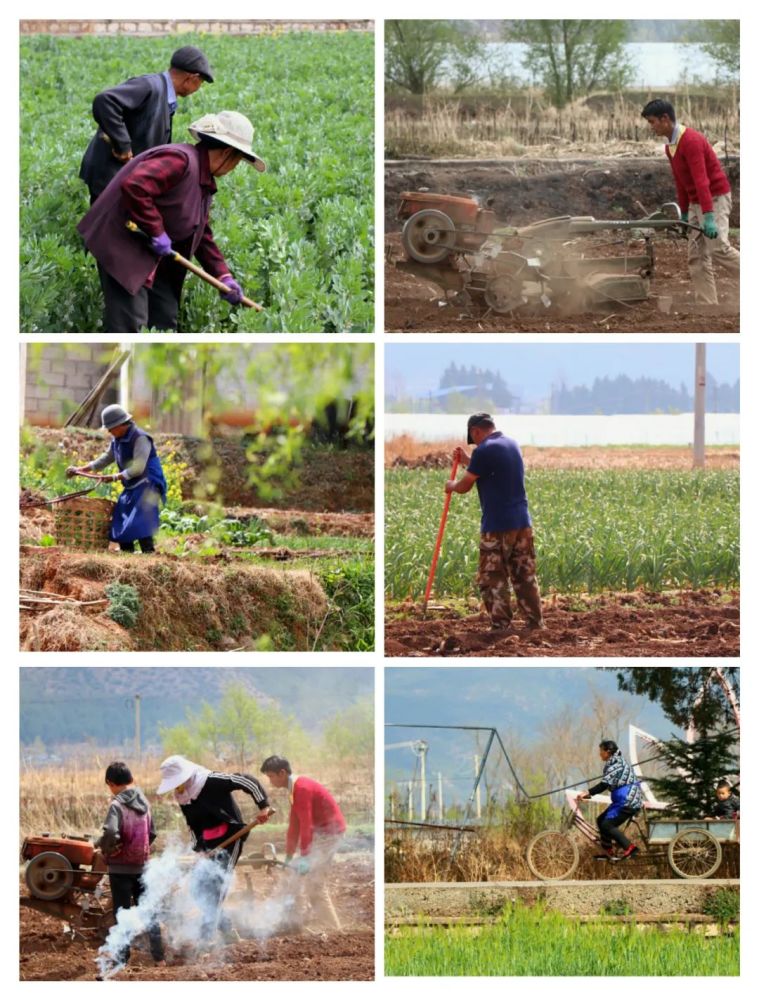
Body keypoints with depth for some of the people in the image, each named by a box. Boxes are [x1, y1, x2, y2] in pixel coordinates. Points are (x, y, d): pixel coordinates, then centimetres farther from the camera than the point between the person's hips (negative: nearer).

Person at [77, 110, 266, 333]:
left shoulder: (205, 180, 12)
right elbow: (133, 187, -33)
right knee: (129, 325, -14)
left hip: (153, 256, 11)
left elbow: (202, 235, 20)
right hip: (122, 246, -11)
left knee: (165, 320, 11)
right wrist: (156, 232, -26)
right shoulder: (181, 160, -21)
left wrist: (223, 276, 12)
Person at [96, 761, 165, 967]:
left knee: (122, 913, 2)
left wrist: (101, 845, -11)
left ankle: (121, 959, 3)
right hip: (142, 865, 5)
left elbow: (110, 834, -30)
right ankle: (159, 957, 17)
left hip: (121, 867, -5)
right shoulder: (144, 802, 4)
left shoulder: (117, 805, -16)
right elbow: (152, 833, 9)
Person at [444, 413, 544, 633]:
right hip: (522, 523, 8)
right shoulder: (512, 445, 13)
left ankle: (501, 627, -3)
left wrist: (452, 486, 17)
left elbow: (464, 486, -5)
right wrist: (467, 461, 31)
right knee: (526, 577, 11)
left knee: (493, 580, 0)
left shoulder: (484, 450, -13)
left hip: (497, 526, -8)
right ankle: (536, 623, 12)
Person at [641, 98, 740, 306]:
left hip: (716, 197, -9)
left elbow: (701, 180, -29)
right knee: (696, 256, 1)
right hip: (696, 202, 9)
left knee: (718, 248, -22)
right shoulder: (670, 146, 9)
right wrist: (684, 214, 19)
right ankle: (707, 306, -1)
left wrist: (708, 217, -35)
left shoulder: (691, 140, -21)